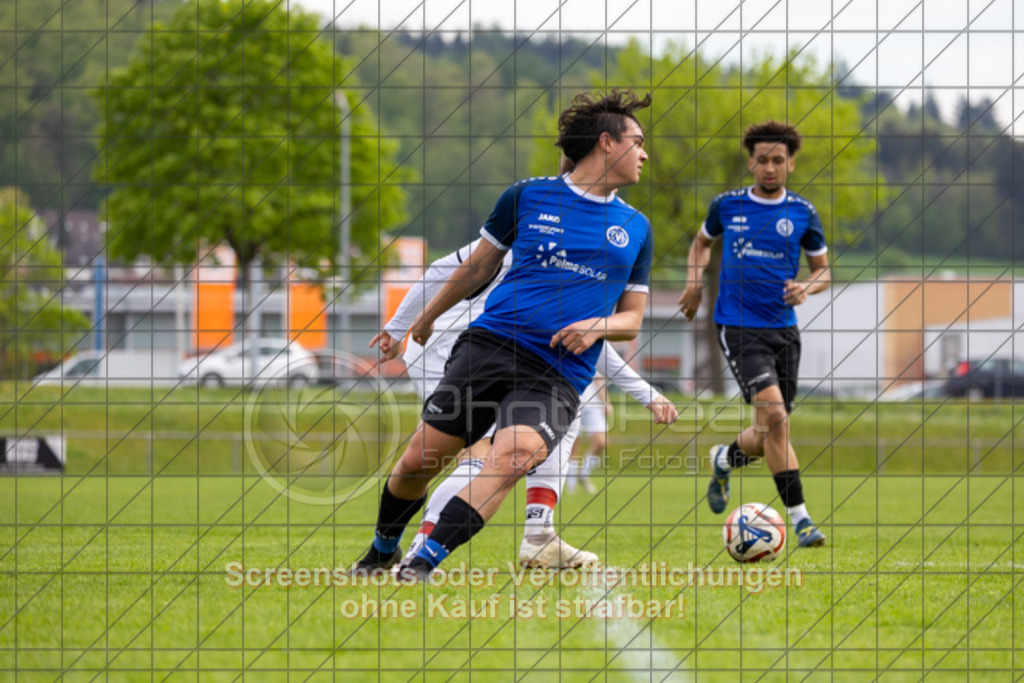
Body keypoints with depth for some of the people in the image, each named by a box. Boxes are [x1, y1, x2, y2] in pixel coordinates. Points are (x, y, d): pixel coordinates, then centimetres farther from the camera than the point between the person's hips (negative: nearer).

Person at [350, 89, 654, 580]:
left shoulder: (636, 229, 14)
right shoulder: (527, 197, 8)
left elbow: (631, 319, 19)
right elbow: (479, 267, 22)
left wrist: (596, 327, -3)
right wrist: (428, 317, 30)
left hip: (558, 373, 0)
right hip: (490, 345, 0)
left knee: (513, 455, -28)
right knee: (418, 461, -4)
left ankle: (424, 564, -28)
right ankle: (383, 550, 25)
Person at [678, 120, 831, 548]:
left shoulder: (802, 214, 4)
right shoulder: (727, 206, 3)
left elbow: (823, 271, 12)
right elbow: (702, 242, 23)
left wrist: (806, 288, -10)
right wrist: (694, 281, 6)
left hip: (784, 330, 3)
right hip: (739, 327, -3)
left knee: (769, 434, 7)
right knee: (774, 417, -21)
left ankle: (724, 459, 42)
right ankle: (799, 517, -19)